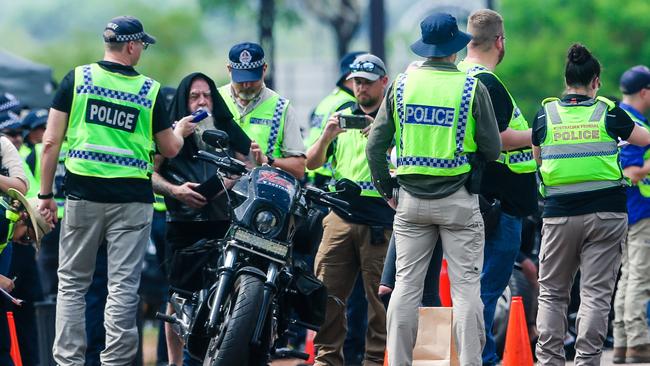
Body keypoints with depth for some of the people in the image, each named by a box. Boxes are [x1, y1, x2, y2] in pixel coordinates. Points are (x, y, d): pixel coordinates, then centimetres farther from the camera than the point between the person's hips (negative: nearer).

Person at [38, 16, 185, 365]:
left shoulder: (77, 78, 1)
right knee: (123, 286, 2)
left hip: (83, 195, 1)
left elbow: (51, 143, -2)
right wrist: (180, 130, 32)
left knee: (72, 283, 8)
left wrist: (45, 194, 4)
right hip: (132, 198, -1)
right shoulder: (150, 90, 1)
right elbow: (169, 149, 10)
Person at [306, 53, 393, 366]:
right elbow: (311, 163, 14)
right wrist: (327, 136, -4)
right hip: (341, 216, 4)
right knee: (327, 293, -1)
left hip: (381, 219, -4)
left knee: (380, 296, -5)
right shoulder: (341, 117, 18)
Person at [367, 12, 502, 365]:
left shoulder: (401, 84, 1)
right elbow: (492, 150, -2)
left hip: (411, 200, 3)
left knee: (406, 283, 6)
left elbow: (375, 145, 3)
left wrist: (386, 189, 14)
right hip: (459, 202, -3)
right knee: (466, 284, 0)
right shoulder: (472, 87, -6)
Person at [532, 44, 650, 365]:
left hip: (559, 215, 1)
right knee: (596, 294, 0)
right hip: (606, 215, -1)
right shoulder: (608, 113, -1)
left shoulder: (545, 114, 2)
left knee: (552, 293, 10)